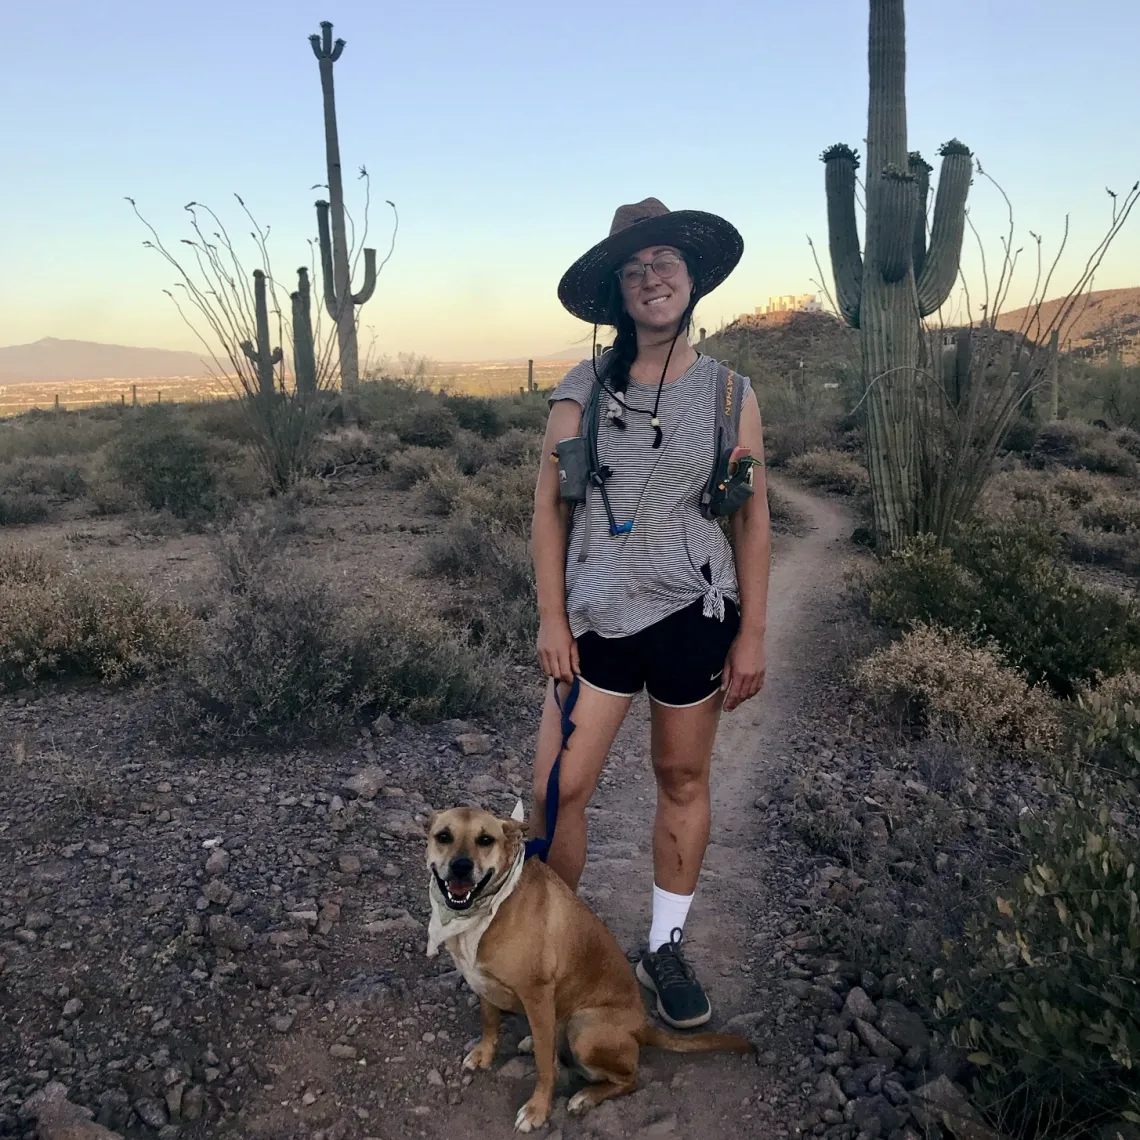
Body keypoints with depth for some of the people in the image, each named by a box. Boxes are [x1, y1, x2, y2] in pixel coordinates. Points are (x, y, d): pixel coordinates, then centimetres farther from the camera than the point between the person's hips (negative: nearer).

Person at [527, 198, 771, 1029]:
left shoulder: (731, 395, 1)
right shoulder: (582, 390, -1)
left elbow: (754, 520, 3)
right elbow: (549, 508, 1)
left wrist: (752, 635, 0)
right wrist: (552, 619, -4)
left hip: (692, 614, 1)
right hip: (598, 615, 0)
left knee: (684, 781, 12)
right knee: (558, 786, -3)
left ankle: (666, 949, 31)